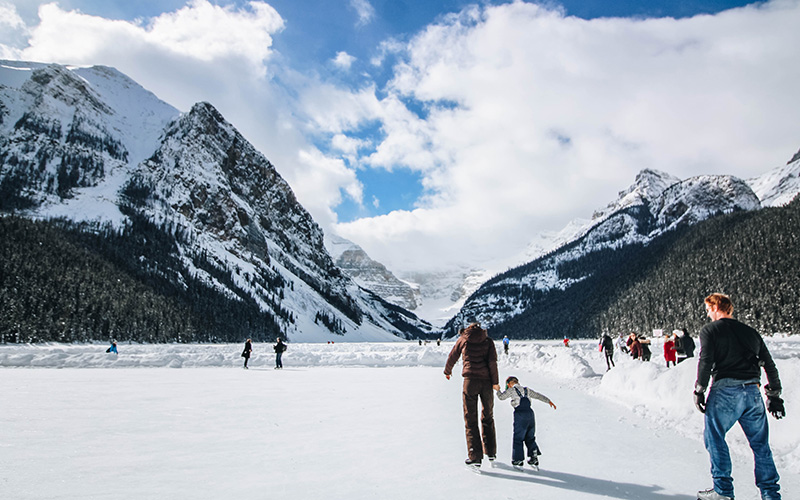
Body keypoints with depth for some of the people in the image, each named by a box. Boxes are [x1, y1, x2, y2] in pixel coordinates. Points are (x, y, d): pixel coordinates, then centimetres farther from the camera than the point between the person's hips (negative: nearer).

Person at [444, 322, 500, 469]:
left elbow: (452, 357, 19)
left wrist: (447, 371, 37)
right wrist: (495, 382, 0)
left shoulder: (463, 339, 11)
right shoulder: (488, 341, 10)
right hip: (486, 381, 2)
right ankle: (490, 452, 25)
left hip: (470, 381, -2)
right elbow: (492, 361, -2)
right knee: (487, 417, 18)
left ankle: (475, 457, -3)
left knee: (471, 419, 2)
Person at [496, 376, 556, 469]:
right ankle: (534, 457, 7)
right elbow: (538, 396, 24)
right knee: (530, 437, 15)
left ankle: (518, 460, 3)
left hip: (520, 414, -5)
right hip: (530, 413, 6)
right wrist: (549, 401, 32)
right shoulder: (526, 390, 18)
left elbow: (501, 397, 6)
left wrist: (498, 390, 25)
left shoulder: (511, 390, 3)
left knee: (518, 438, 2)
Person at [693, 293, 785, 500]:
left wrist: (699, 390, -4)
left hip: (725, 391, -5)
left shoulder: (709, 330, 2)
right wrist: (774, 395, 23)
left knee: (714, 437, 5)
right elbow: (769, 365, 18)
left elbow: (705, 361, -10)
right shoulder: (750, 332, 18)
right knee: (760, 443, 13)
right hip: (753, 392, 6)